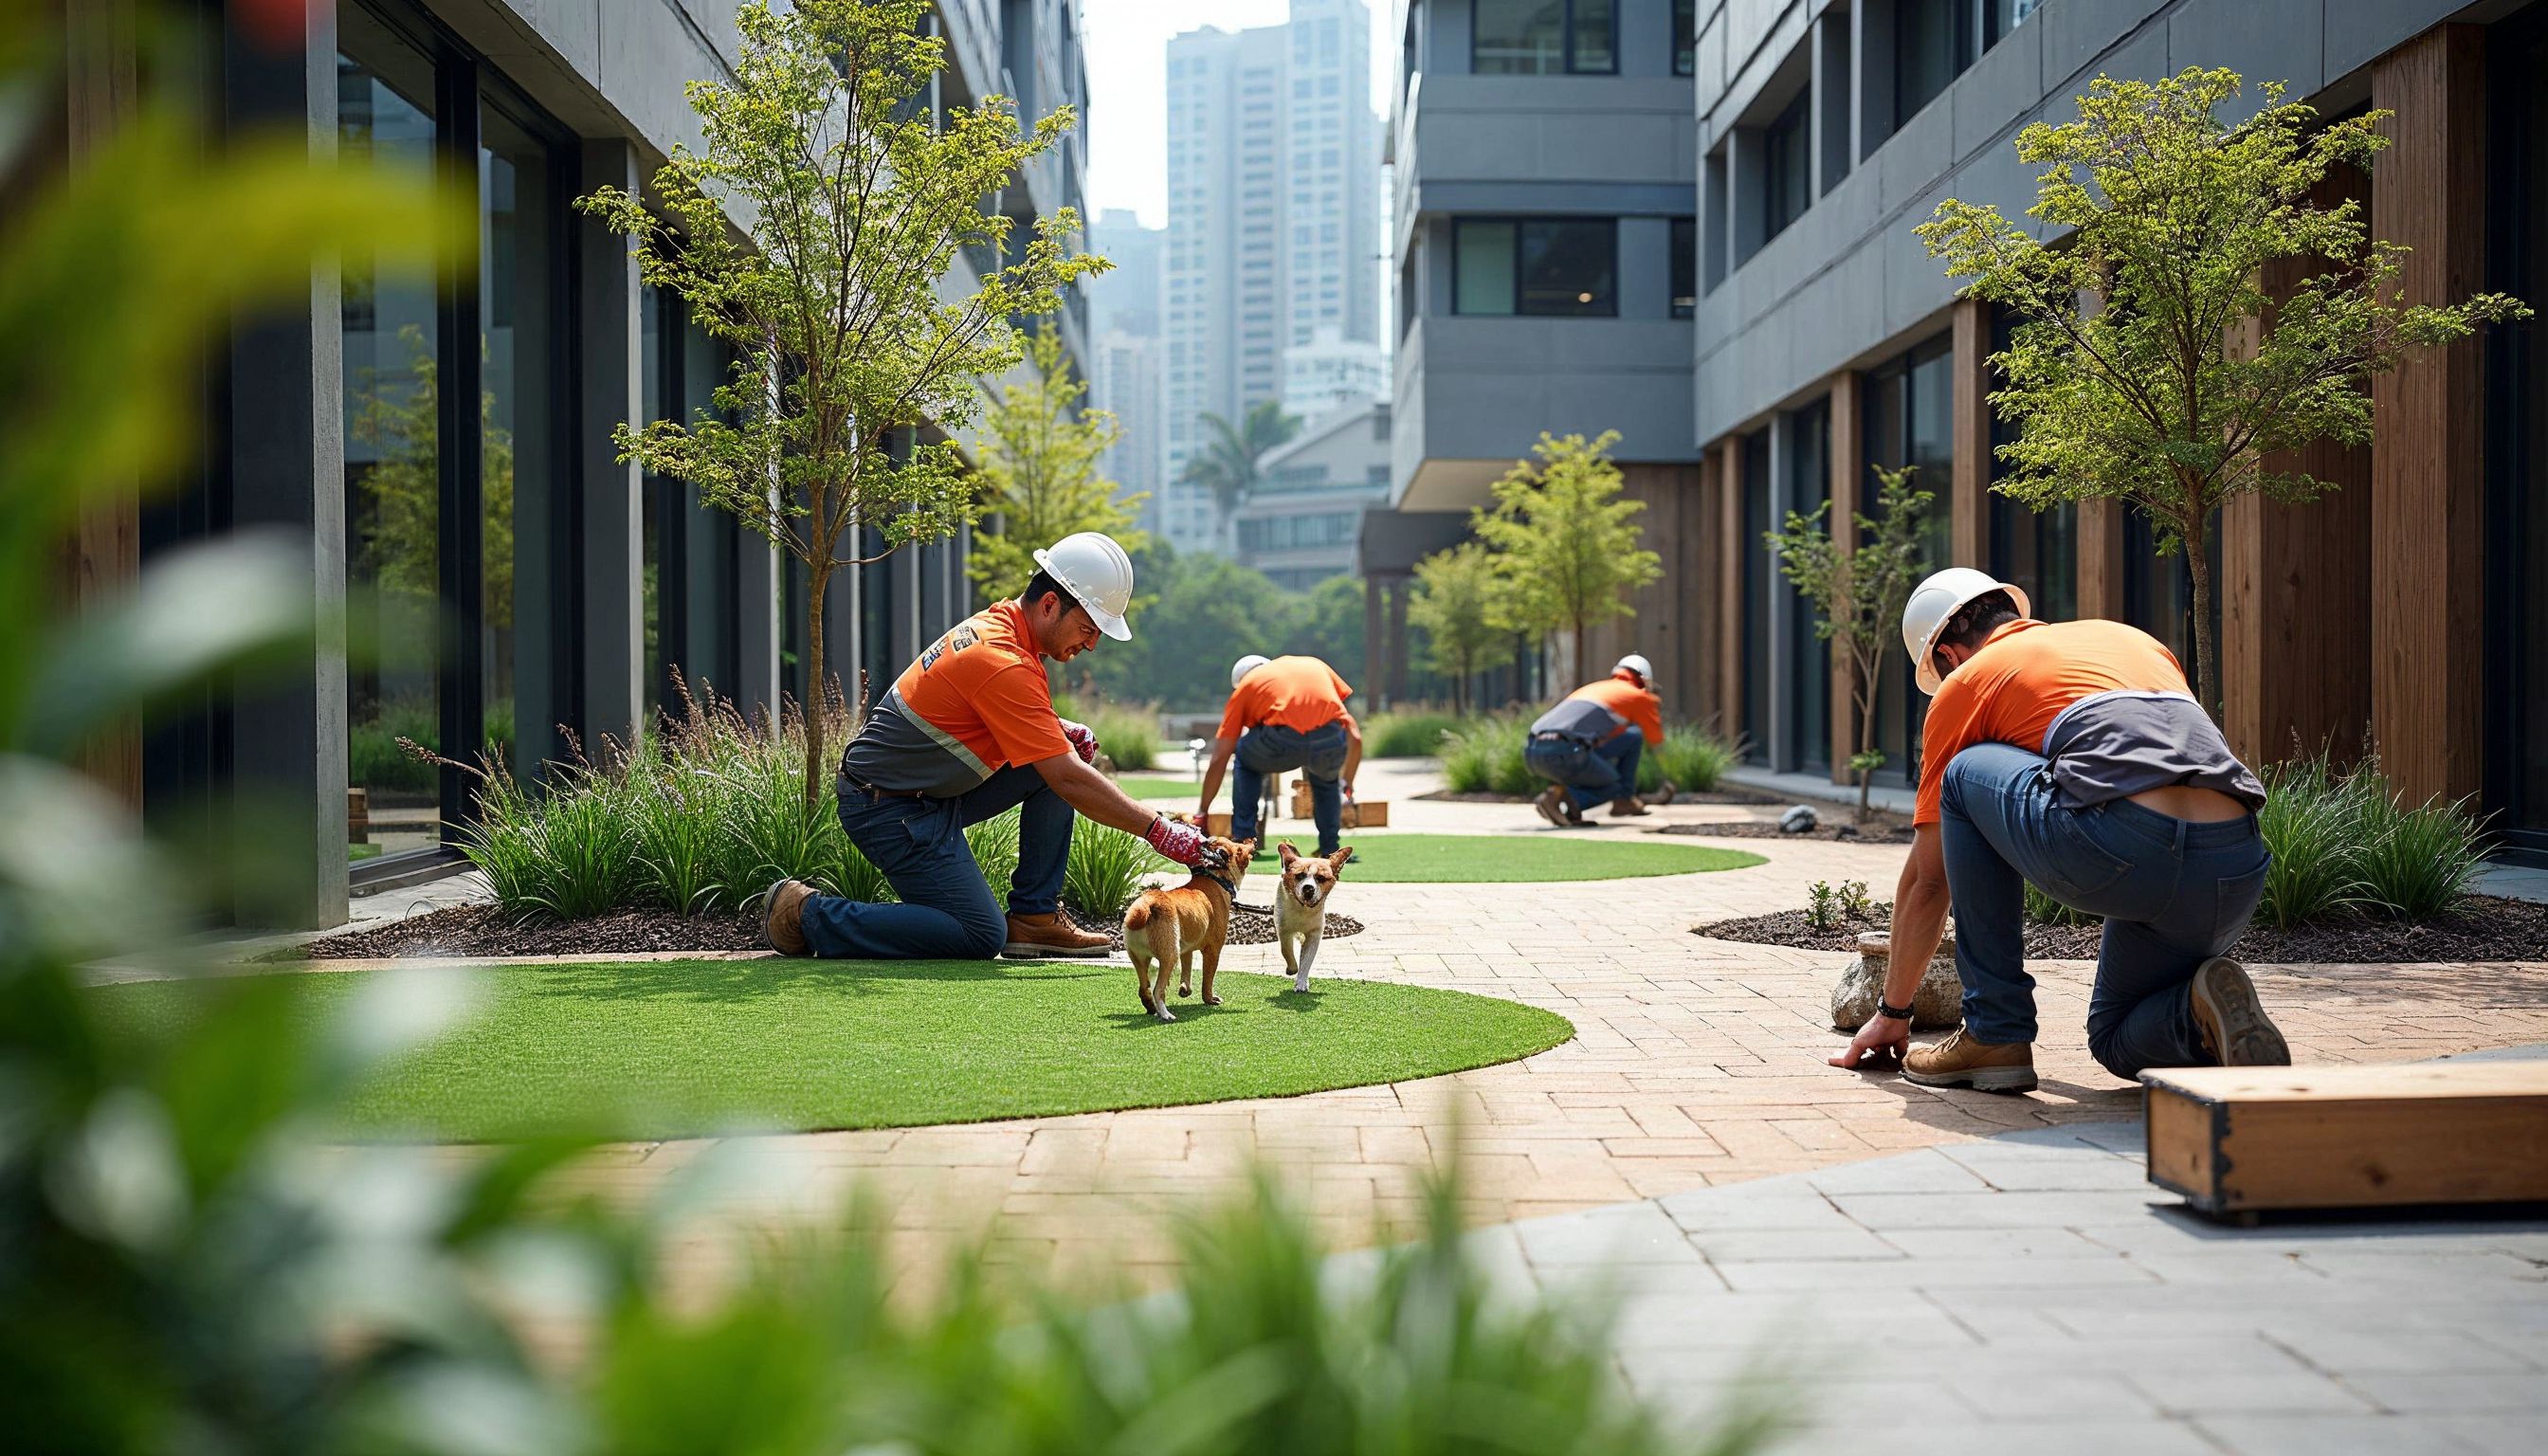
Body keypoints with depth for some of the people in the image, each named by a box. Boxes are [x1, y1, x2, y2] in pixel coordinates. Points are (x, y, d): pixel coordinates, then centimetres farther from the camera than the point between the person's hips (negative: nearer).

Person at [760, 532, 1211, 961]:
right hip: (890, 811, -10)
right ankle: (809, 914, -3)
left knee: (1068, 752, 3)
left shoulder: (996, 622, 4)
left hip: (934, 790, 10)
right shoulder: (1004, 663, -26)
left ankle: (1034, 916, 5)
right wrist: (1158, 830, -26)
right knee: (981, 936, -12)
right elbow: (1067, 781, -28)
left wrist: (1061, 730, 2)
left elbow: (1009, 716, 23)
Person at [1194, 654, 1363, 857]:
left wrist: (1203, 811, 36)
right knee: (1326, 776, 38)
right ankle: (1330, 849, 27)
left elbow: (1219, 759, 27)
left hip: (1281, 741, -2)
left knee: (1245, 762, 33)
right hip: (1330, 744, 2)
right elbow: (1354, 736, 33)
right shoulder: (1315, 665, 36)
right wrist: (1346, 785, 44)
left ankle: (1243, 840, 22)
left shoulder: (1244, 687, 29)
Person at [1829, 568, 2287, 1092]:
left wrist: (1893, 1012, 36)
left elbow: (1927, 877, 25)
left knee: (1965, 775, 21)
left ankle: (1995, 1035, 15)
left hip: (2121, 845, -7)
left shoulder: (1963, 685, 20)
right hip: (2238, 872, 7)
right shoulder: (2133, 638, 35)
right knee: (2118, 1042, 30)